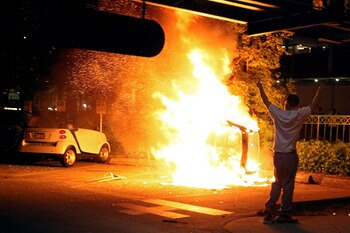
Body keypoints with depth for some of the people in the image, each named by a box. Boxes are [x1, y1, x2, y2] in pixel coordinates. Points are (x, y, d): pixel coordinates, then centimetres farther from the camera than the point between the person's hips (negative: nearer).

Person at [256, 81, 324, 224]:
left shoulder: (277, 113, -2)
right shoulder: (299, 115, -8)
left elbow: (266, 101, 12)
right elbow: (313, 105, 4)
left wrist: (260, 87, 26)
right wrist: (319, 91, 18)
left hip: (277, 155, 4)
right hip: (290, 155, -4)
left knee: (277, 182, 19)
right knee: (288, 185, 2)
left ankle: (270, 208, 14)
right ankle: (284, 213, 5)